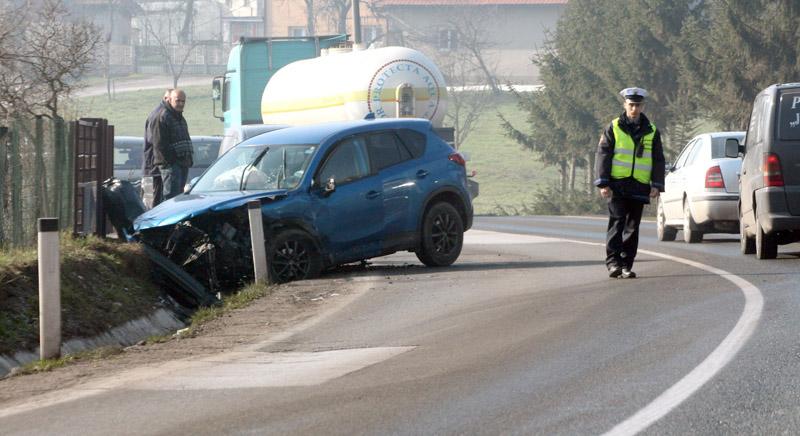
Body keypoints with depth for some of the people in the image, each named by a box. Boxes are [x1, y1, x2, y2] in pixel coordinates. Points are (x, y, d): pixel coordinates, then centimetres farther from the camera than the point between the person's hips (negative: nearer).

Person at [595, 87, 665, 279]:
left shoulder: (651, 131, 11)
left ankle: (626, 265, 9)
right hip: (617, 185, -3)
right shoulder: (614, 128, 4)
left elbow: (658, 160, 13)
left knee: (632, 227, 4)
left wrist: (656, 185, 2)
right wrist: (603, 184, -7)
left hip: (639, 186, 3)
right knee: (617, 223, -10)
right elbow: (603, 155, 1)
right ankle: (613, 261, -10)